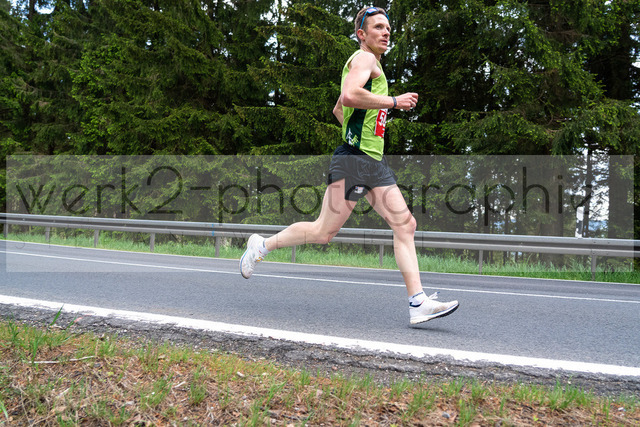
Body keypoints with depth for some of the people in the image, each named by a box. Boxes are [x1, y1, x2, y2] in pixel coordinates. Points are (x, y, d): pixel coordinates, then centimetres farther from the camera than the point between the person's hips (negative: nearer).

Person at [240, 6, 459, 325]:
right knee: (324, 232, -3)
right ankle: (263, 245, 17)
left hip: (374, 161, 10)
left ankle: (418, 303, -5)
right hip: (353, 159, -10)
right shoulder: (364, 59, -5)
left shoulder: (371, 63, 26)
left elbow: (338, 109, 34)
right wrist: (394, 102, -18)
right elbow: (349, 96, -27)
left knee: (405, 225, -2)